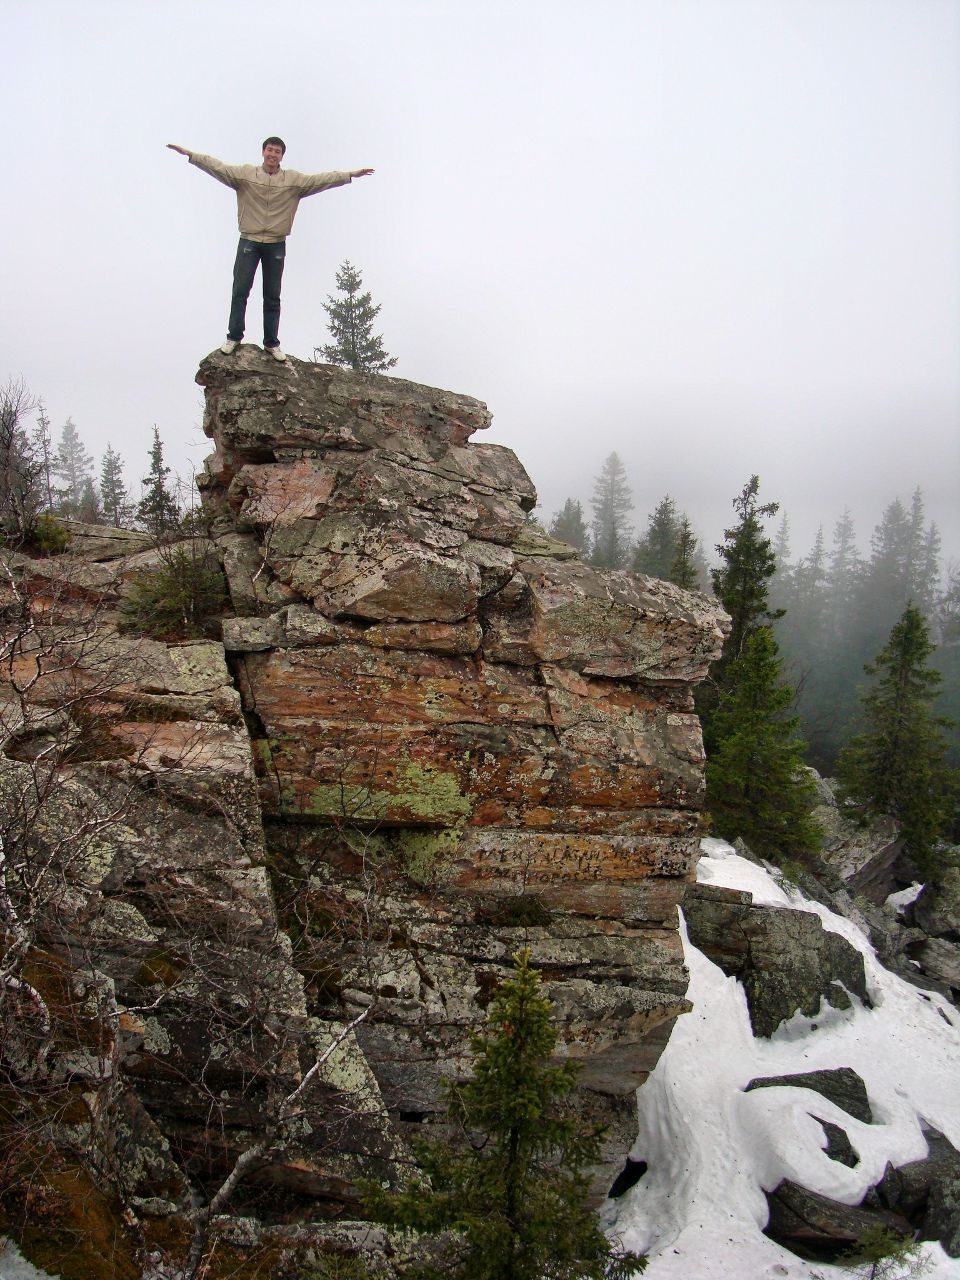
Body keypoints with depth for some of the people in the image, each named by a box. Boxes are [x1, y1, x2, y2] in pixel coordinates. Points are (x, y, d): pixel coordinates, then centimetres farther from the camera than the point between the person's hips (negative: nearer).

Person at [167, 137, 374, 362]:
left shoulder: (294, 180, 4)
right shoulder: (245, 173, 2)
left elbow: (321, 179, 1)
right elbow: (217, 167, -2)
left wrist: (351, 174, -5)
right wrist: (189, 154, -11)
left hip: (276, 244, 1)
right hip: (249, 242, -1)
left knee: (272, 296, 5)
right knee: (240, 290, -3)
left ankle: (271, 343, 11)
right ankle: (233, 337, 3)